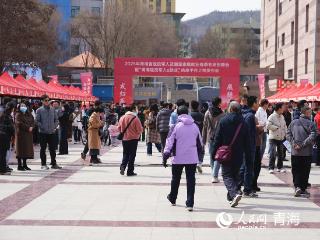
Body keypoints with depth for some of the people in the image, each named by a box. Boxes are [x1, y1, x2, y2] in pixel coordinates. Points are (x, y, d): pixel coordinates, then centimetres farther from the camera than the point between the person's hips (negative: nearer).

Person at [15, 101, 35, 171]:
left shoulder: (29, 115, 17)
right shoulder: (18, 115, -3)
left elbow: (33, 122, 11)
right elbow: (20, 123, -14)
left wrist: (31, 127, -9)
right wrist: (28, 127, -15)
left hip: (28, 134, 6)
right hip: (21, 134, -6)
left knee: (27, 149, 6)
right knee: (21, 149, -6)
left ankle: (24, 165, 13)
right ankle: (19, 165, -4)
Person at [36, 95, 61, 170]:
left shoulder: (52, 110, 8)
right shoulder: (39, 110, -3)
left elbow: (56, 120, 13)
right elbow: (37, 121, -6)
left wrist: (55, 127, -1)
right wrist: (42, 127, -14)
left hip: (52, 132, 3)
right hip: (43, 133, -3)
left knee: (52, 149, 8)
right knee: (43, 149, 4)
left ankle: (54, 163, 17)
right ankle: (43, 164, 11)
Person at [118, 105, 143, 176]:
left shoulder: (122, 118, -1)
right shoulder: (135, 119, -15)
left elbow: (119, 128, 6)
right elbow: (140, 130, -13)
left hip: (124, 139, 4)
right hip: (133, 139, -4)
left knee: (125, 154, 18)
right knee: (132, 155, 5)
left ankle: (123, 165, -6)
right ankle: (130, 171, 7)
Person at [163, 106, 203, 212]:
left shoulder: (176, 126, -7)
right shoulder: (195, 126, 5)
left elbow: (170, 141, -8)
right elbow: (200, 142, 15)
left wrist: (166, 155, -3)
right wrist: (199, 153, 30)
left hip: (178, 158, -1)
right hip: (192, 158, 2)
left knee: (176, 179, 17)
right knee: (191, 180, 2)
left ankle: (172, 198, 35)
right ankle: (190, 203, -4)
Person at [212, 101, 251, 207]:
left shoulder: (223, 121, -6)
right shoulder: (243, 123, 3)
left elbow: (217, 138, -5)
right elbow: (247, 140, 5)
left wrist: (214, 152, 1)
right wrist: (248, 153, 12)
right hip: (238, 154, 3)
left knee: (227, 175, 0)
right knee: (235, 175, 16)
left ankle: (235, 193, -23)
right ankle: (231, 197, 23)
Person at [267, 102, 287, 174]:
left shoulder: (282, 116, 11)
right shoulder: (272, 116, -12)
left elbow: (285, 125, 19)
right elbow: (268, 126, -19)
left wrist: (285, 133, 7)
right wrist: (277, 127, -14)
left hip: (281, 138, 7)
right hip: (273, 138, -7)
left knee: (281, 153, 12)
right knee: (272, 153, -8)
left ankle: (280, 167, 22)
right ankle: (271, 168, -2)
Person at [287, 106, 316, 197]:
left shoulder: (293, 122, 5)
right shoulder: (310, 124, -7)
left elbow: (288, 134, 0)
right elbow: (312, 136, -18)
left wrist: (294, 143, -5)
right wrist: (303, 144, -15)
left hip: (295, 152, 3)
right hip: (307, 152, -3)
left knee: (296, 171, 10)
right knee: (305, 171, 8)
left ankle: (297, 187, -6)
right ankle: (303, 190, 12)